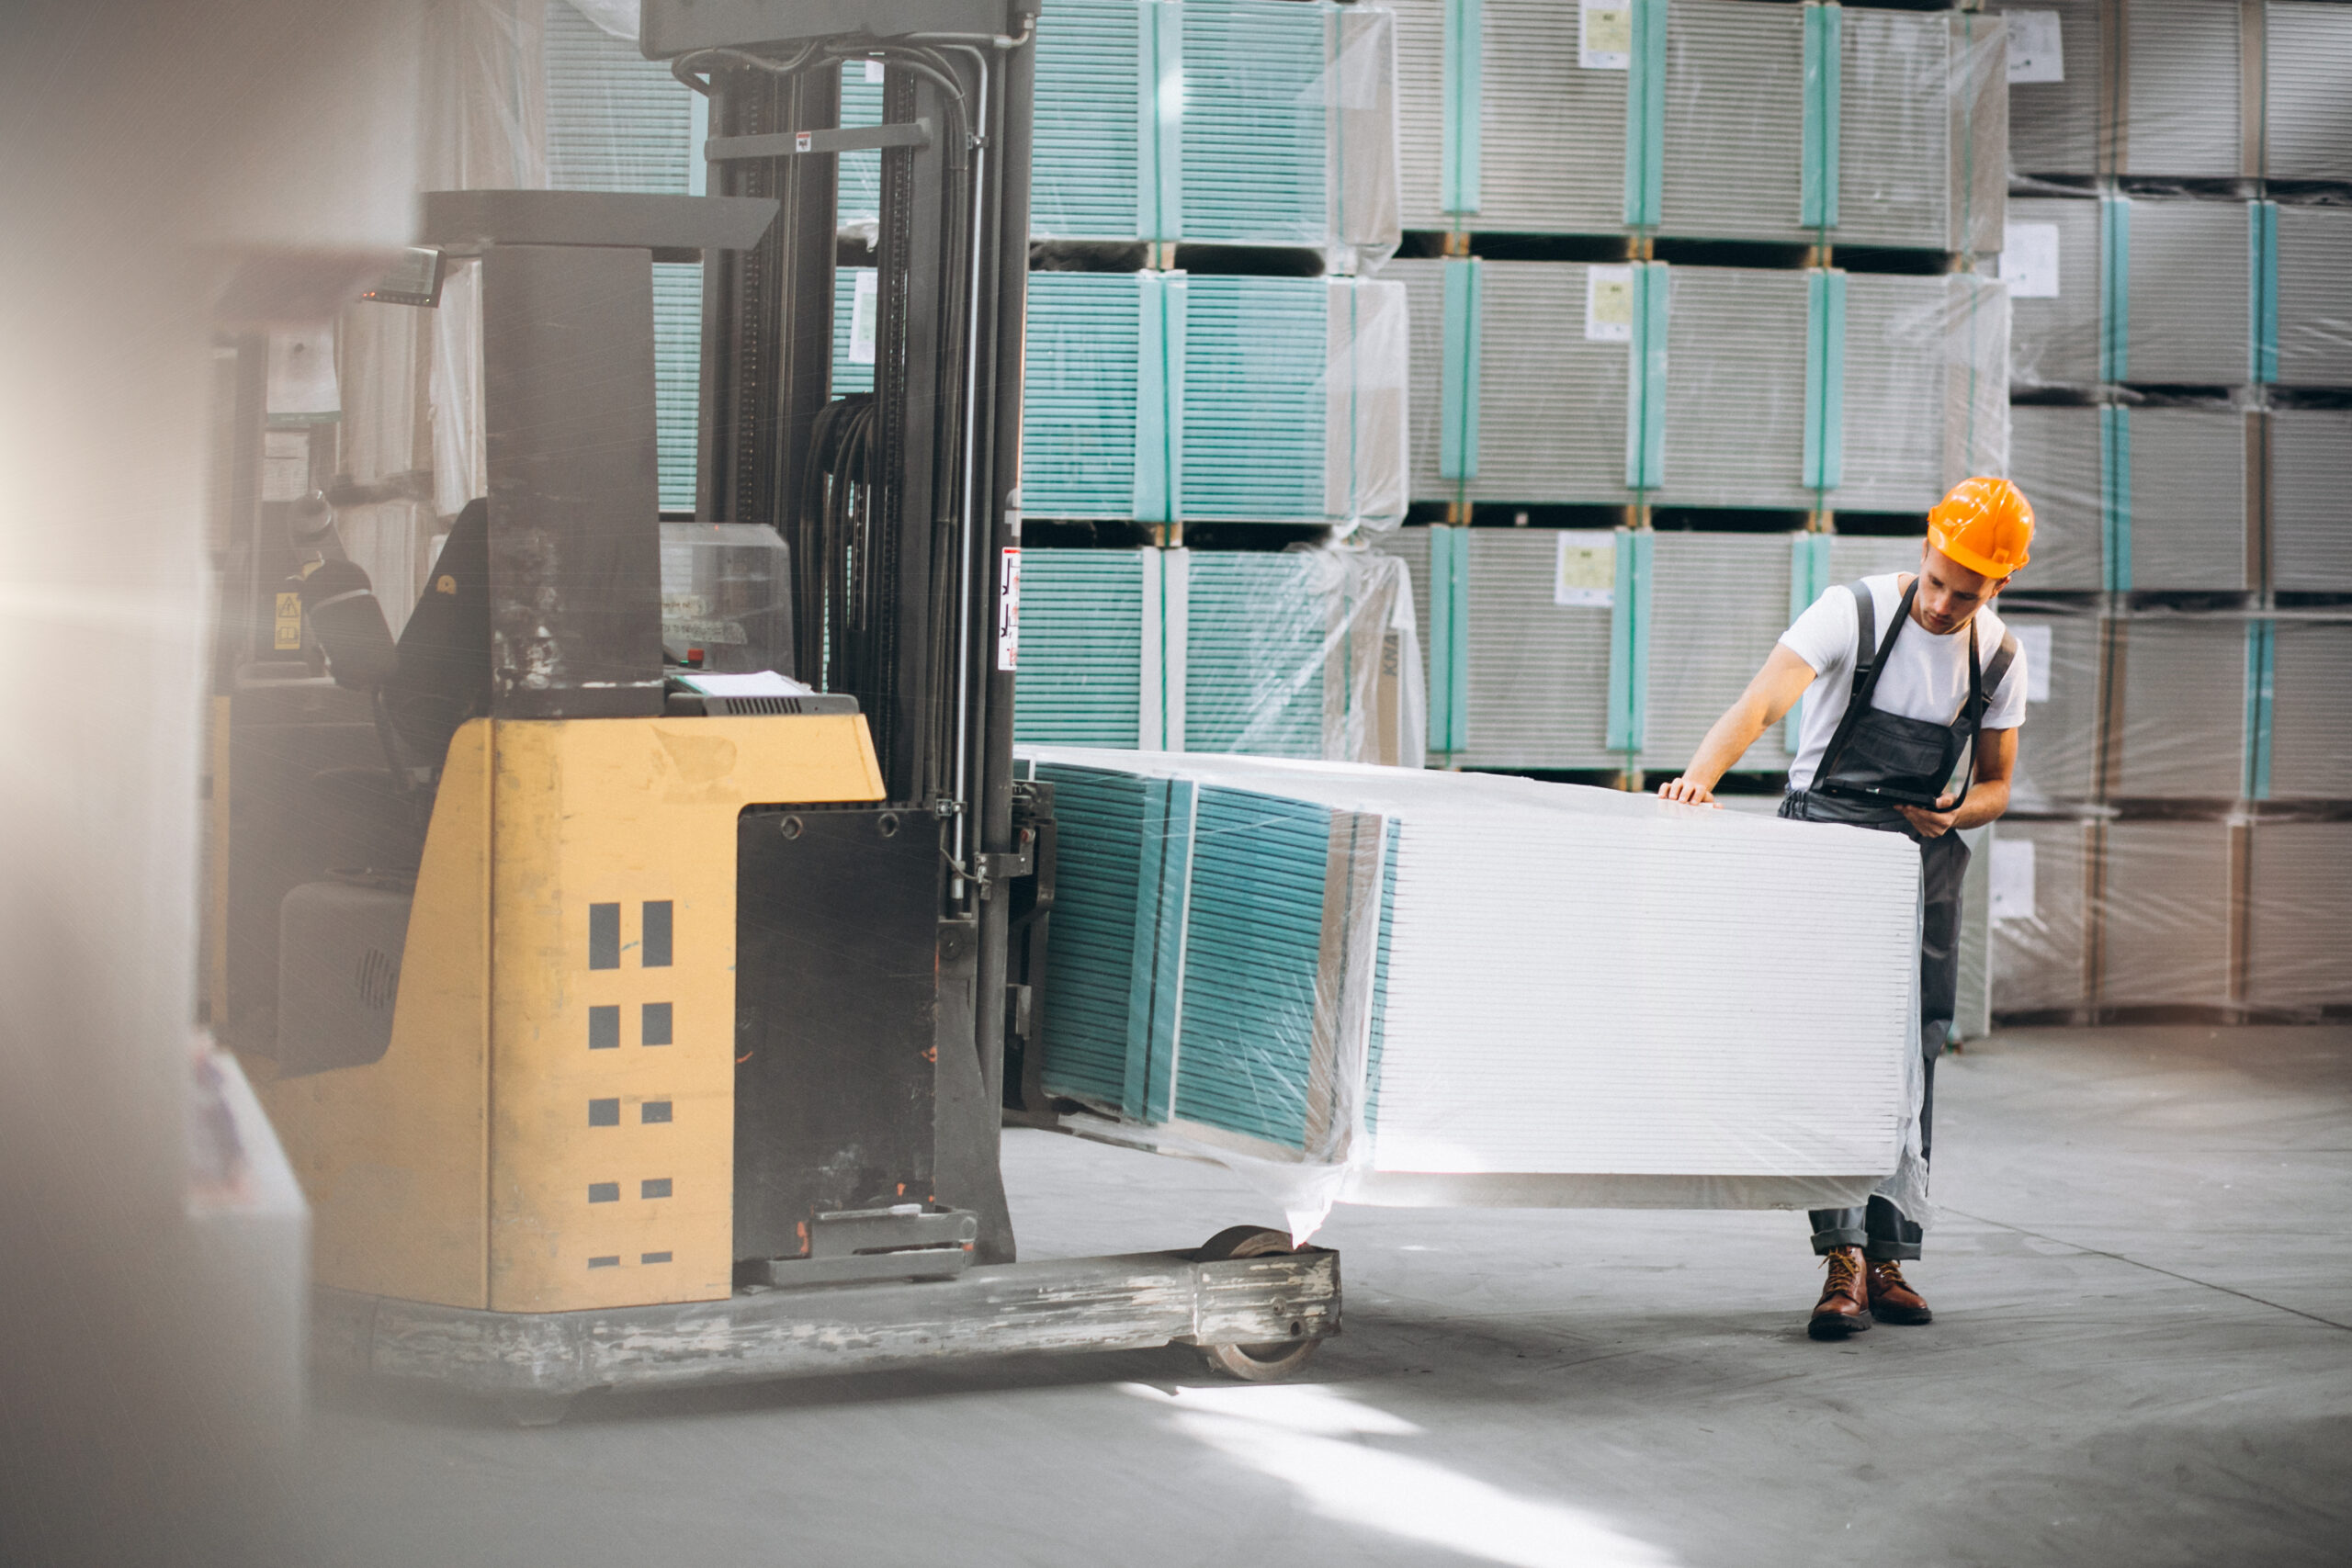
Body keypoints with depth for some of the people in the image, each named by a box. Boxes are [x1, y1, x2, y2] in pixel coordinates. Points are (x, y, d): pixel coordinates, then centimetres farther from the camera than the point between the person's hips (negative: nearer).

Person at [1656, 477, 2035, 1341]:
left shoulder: (1999, 658, 2)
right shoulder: (1854, 613, -13)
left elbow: (1995, 784, 12)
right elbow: (1762, 703, -26)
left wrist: (1958, 811, -11)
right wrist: (1701, 776, -44)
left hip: (1923, 859, 4)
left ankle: (1887, 1259, 11)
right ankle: (1844, 1257, -18)